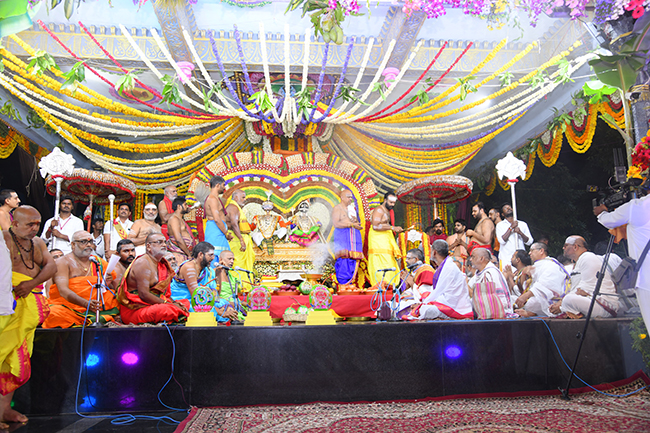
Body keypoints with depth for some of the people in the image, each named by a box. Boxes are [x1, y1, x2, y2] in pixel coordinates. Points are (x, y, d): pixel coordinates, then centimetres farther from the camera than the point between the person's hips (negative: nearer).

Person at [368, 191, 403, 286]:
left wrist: (396, 229, 12)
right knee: (380, 264, -13)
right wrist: (392, 227, -20)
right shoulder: (379, 210, -9)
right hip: (378, 242, -9)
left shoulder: (388, 212, 21)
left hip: (386, 242, 9)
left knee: (389, 265, 3)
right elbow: (375, 226, -21)